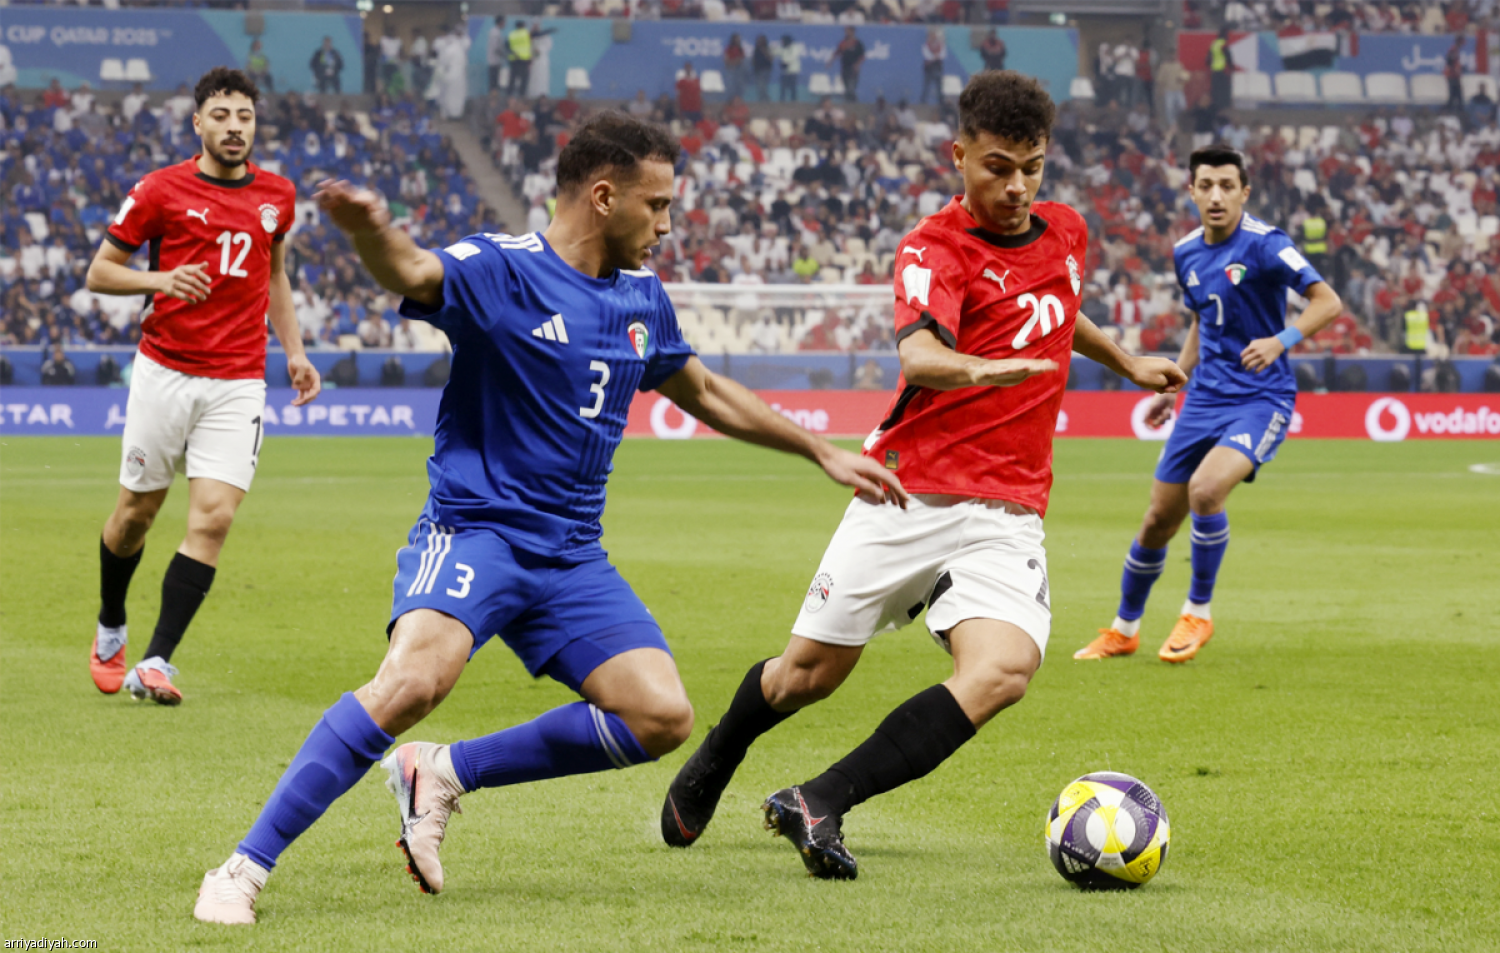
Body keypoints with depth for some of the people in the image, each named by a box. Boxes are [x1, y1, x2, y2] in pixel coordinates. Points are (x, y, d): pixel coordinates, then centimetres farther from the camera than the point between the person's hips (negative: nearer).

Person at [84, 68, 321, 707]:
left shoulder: (277, 196, 9)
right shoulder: (161, 190, -3)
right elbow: (99, 272, 1)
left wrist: (294, 352, 16)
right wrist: (159, 279, -17)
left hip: (238, 382, 2)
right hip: (164, 374, -2)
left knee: (214, 516, -12)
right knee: (137, 511, 7)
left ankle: (157, 661, -11)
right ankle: (110, 630, 34)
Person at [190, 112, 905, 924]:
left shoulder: (642, 300, 12)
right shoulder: (502, 271, -10)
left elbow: (705, 394, 29)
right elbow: (411, 273, -32)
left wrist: (822, 452, 33)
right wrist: (368, 231, -56)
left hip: (572, 555, 7)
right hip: (473, 528, -7)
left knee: (663, 717, -7)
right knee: (416, 677, -31)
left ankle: (444, 773, 7)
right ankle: (246, 867, -23)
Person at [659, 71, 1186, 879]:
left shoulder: (1065, 231, 11)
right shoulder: (933, 250, -10)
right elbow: (919, 355, -31)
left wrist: (1127, 362, 46)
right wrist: (978, 370, -51)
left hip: (1006, 516, 4)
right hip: (910, 496, -4)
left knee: (1002, 671, -23)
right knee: (808, 672, 5)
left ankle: (819, 804, -19)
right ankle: (709, 771, 38)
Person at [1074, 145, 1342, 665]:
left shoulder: (1264, 245, -13)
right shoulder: (1186, 253, 7)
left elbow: (1328, 302, -20)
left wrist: (1280, 340, -35)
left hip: (1261, 398, -6)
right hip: (1205, 397, 6)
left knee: (1206, 488, -29)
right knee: (1159, 519, 7)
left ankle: (1198, 613, -8)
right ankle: (1123, 628, 28)